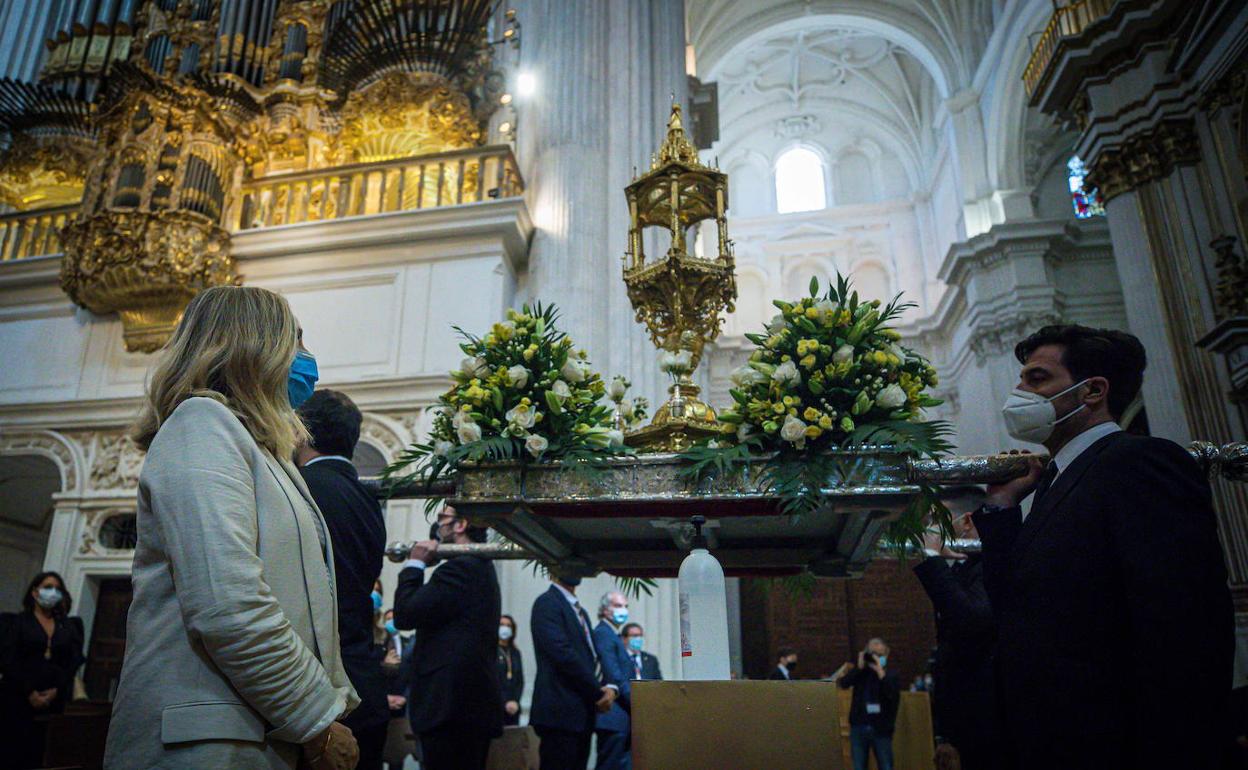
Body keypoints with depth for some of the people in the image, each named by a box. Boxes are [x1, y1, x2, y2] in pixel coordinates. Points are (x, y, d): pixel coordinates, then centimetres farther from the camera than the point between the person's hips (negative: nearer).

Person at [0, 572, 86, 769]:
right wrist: (30, 692, -11)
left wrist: (55, 691, -8)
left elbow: (75, 662, 7)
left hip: (55, 700, 2)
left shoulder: (69, 626, 15)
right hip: (18, 698, -2)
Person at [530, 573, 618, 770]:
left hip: (582, 715, 8)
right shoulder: (547, 603, -9)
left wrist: (610, 687, -3)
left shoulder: (580, 611, 19)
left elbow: (592, 657, 17)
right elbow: (563, 654, -18)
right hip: (560, 713, -8)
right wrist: (599, 693, -12)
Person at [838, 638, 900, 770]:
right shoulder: (860, 673, 6)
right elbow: (843, 684, -11)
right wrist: (859, 667, -14)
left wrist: (881, 673, -19)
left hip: (881, 729, -2)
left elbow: (894, 695, -19)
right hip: (858, 727, 2)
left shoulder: (891, 676, 0)